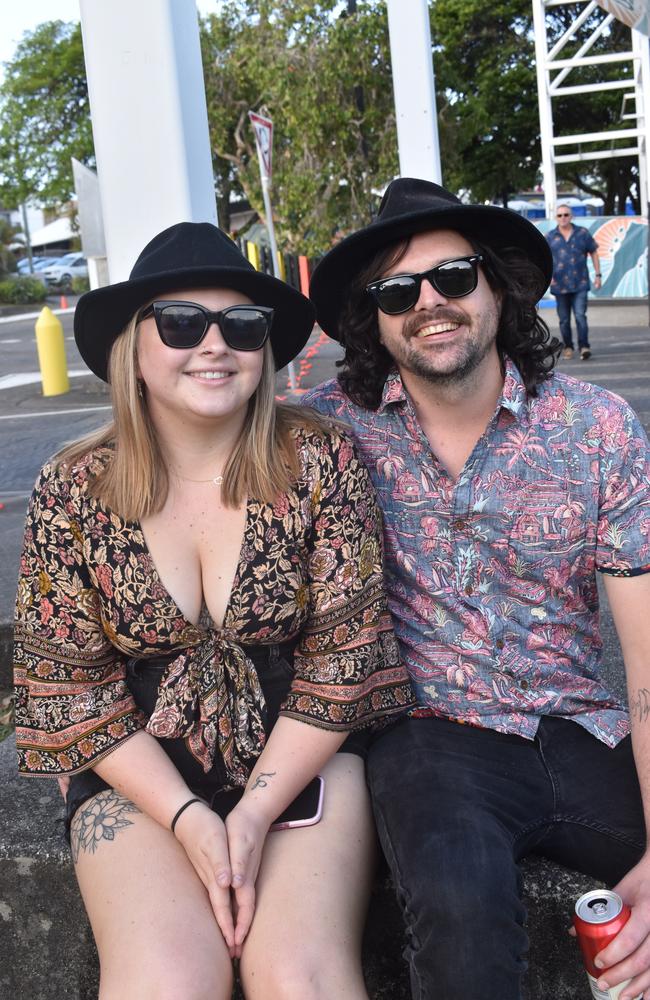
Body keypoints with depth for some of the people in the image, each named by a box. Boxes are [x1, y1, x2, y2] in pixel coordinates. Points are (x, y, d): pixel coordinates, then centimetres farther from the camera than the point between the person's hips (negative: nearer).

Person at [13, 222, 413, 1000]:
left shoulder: (319, 461, -9)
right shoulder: (71, 491, -6)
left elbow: (345, 656, -7)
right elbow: (65, 682, -4)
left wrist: (257, 811, -13)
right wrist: (188, 819, -13)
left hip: (300, 757, 0)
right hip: (140, 771, 1)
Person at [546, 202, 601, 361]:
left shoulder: (582, 233, 5)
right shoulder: (550, 237, 5)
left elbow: (593, 253, 11)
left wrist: (598, 275, 7)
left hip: (580, 284, -1)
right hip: (560, 285, 1)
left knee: (580, 315, -13)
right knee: (564, 319, 7)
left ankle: (584, 347, -15)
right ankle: (568, 347, 21)